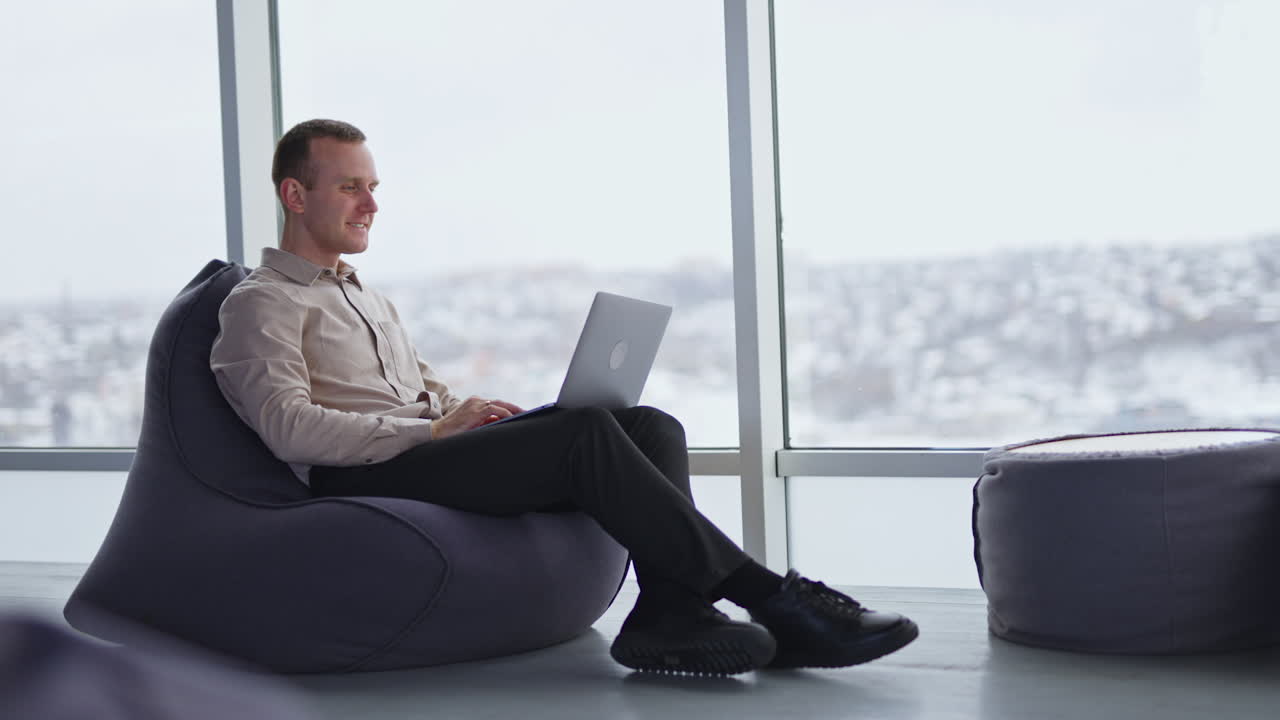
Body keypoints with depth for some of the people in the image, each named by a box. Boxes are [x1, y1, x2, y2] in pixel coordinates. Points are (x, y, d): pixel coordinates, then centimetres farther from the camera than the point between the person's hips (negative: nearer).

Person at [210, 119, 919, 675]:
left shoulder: (367, 297, 31)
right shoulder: (260, 305, 3)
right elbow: (290, 428, -13)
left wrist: (478, 411, 6)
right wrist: (433, 429, -14)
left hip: (427, 450, 9)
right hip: (362, 479, -9)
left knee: (652, 426, -13)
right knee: (587, 433, -29)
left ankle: (668, 614, -33)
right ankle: (770, 598, -28)